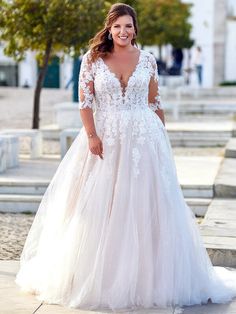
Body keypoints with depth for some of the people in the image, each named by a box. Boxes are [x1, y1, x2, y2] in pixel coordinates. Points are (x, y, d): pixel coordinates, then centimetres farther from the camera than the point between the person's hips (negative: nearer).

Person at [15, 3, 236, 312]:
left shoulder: (148, 60, 5)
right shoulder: (93, 59, 0)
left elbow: (155, 102, 11)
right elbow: (85, 100, -3)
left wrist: (163, 136, 11)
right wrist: (92, 135, -13)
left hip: (144, 139, 1)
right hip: (105, 138, -1)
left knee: (145, 204, 2)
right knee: (99, 207, 1)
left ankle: (147, 275, 14)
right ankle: (99, 274, 13)